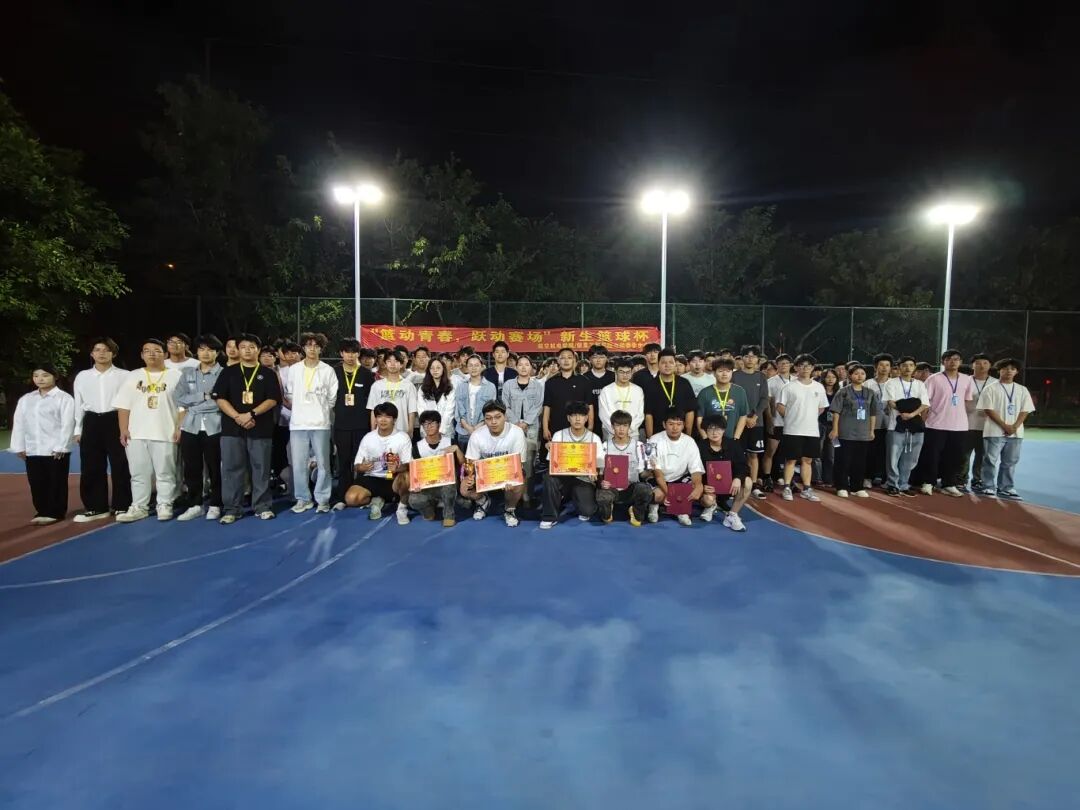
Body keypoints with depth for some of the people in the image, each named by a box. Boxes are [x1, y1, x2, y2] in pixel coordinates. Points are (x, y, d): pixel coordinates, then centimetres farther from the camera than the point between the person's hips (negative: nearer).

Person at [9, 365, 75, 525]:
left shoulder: (64, 398, -3)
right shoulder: (25, 399, 13)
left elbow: (67, 424, -9)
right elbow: (18, 424, 12)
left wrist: (60, 447, -14)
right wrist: (19, 446, 5)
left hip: (56, 449, -5)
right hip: (32, 450, 5)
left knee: (56, 483, 2)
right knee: (36, 483, 10)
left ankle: (55, 512, 12)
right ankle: (42, 511, 22)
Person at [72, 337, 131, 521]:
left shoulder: (124, 375, 0)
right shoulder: (82, 376, 10)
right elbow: (78, 404, 13)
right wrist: (77, 430, 10)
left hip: (115, 421, -3)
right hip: (92, 423, 3)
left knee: (120, 466, 0)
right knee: (91, 468, 6)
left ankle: (121, 506, 10)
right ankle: (96, 507, 17)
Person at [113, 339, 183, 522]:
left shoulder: (175, 376, 2)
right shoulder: (133, 376, 11)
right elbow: (123, 406, 9)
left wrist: (180, 428, -9)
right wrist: (123, 429, 1)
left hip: (165, 433, -3)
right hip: (137, 434, 3)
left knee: (165, 473, 2)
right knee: (139, 473, 8)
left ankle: (165, 506, 10)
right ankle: (138, 507, 17)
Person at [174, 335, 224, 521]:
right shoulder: (187, 374, 12)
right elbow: (180, 399, 2)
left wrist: (194, 403, -8)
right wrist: (205, 396, -9)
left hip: (214, 427, -3)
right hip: (190, 427, 4)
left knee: (215, 467, 2)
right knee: (191, 467, 7)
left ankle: (215, 505, 12)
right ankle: (195, 505, 18)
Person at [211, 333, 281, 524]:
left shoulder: (268, 374, 7)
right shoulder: (228, 372, 9)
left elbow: (273, 399, -3)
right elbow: (220, 398, 1)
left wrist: (252, 414, -15)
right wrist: (237, 417, -12)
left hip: (260, 429, -1)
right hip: (232, 428, 1)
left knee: (260, 469, 4)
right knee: (232, 469, 3)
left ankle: (262, 506, 12)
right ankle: (232, 508, 11)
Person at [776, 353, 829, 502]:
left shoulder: (819, 387, 6)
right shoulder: (789, 387, -5)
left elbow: (821, 407, 16)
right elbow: (780, 406, -2)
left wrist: (809, 417, 9)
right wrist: (791, 418, 1)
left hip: (812, 430, 4)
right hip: (792, 430, -3)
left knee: (808, 460, 10)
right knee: (791, 459, 1)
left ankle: (807, 489, 17)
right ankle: (787, 488, 8)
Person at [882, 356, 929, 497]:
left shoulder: (920, 384, 13)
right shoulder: (892, 383, 5)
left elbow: (925, 404, 1)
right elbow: (891, 403, -5)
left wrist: (912, 414, -15)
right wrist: (903, 411, -13)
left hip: (915, 426, 3)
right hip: (896, 425, -3)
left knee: (909, 459, 7)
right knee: (893, 458, -1)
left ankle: (903, 485, 17)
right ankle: (892, 485, 10)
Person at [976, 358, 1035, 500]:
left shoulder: (1022, 390, 11)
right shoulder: (990, 388, -2)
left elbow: (1025, 410, 7)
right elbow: (988, 410, -8)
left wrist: (1014, 427, -8)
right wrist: (1005, 426, -13)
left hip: (1016, 433, 4)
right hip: (995, 432, -4)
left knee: (1010, 462, 9)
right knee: (990, 461, -2)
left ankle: (1006, 488, 17)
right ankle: (988, 488, 5)